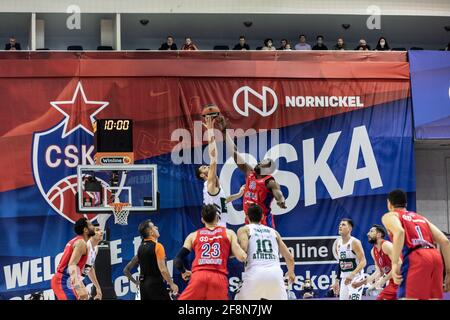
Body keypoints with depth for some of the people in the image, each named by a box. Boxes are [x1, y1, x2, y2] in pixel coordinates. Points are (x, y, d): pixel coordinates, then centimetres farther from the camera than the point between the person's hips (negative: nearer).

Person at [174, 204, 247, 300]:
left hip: (198, 277, 0)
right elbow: (242, 257, 5)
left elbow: (178, 261, 15)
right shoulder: (229, 233, 16)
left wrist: (183, 272, 35)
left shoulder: (193, 236, 19)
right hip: (220, 279, 0)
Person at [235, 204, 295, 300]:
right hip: (275, 273, 2)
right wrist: (291, 272, 42)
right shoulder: (273, 232, 25)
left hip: (255, 273, -2)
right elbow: (289, 257, 23)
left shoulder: (244, 229, 15)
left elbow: (243, 248, -7)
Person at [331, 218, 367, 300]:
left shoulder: (355, 242, -14)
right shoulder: (338, 243, 8)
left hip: (356, 278, -7)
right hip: (344, 278, 7)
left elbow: (363, 262, -20)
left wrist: (352, 274, -35)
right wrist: (337, 281, 17)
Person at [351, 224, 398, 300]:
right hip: (392, 282, 10)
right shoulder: (373, 251, 11)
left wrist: (383, 280, -24)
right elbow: (379, 271, 17)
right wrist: (362, 282, 11)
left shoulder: (386, 245, -17)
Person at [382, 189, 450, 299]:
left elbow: (399, 232, -11)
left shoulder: (389, 216, 15)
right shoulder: (421, 218, 32)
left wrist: (395, 263, -15)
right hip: (435, 256, 6)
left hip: (416, 259, -6)